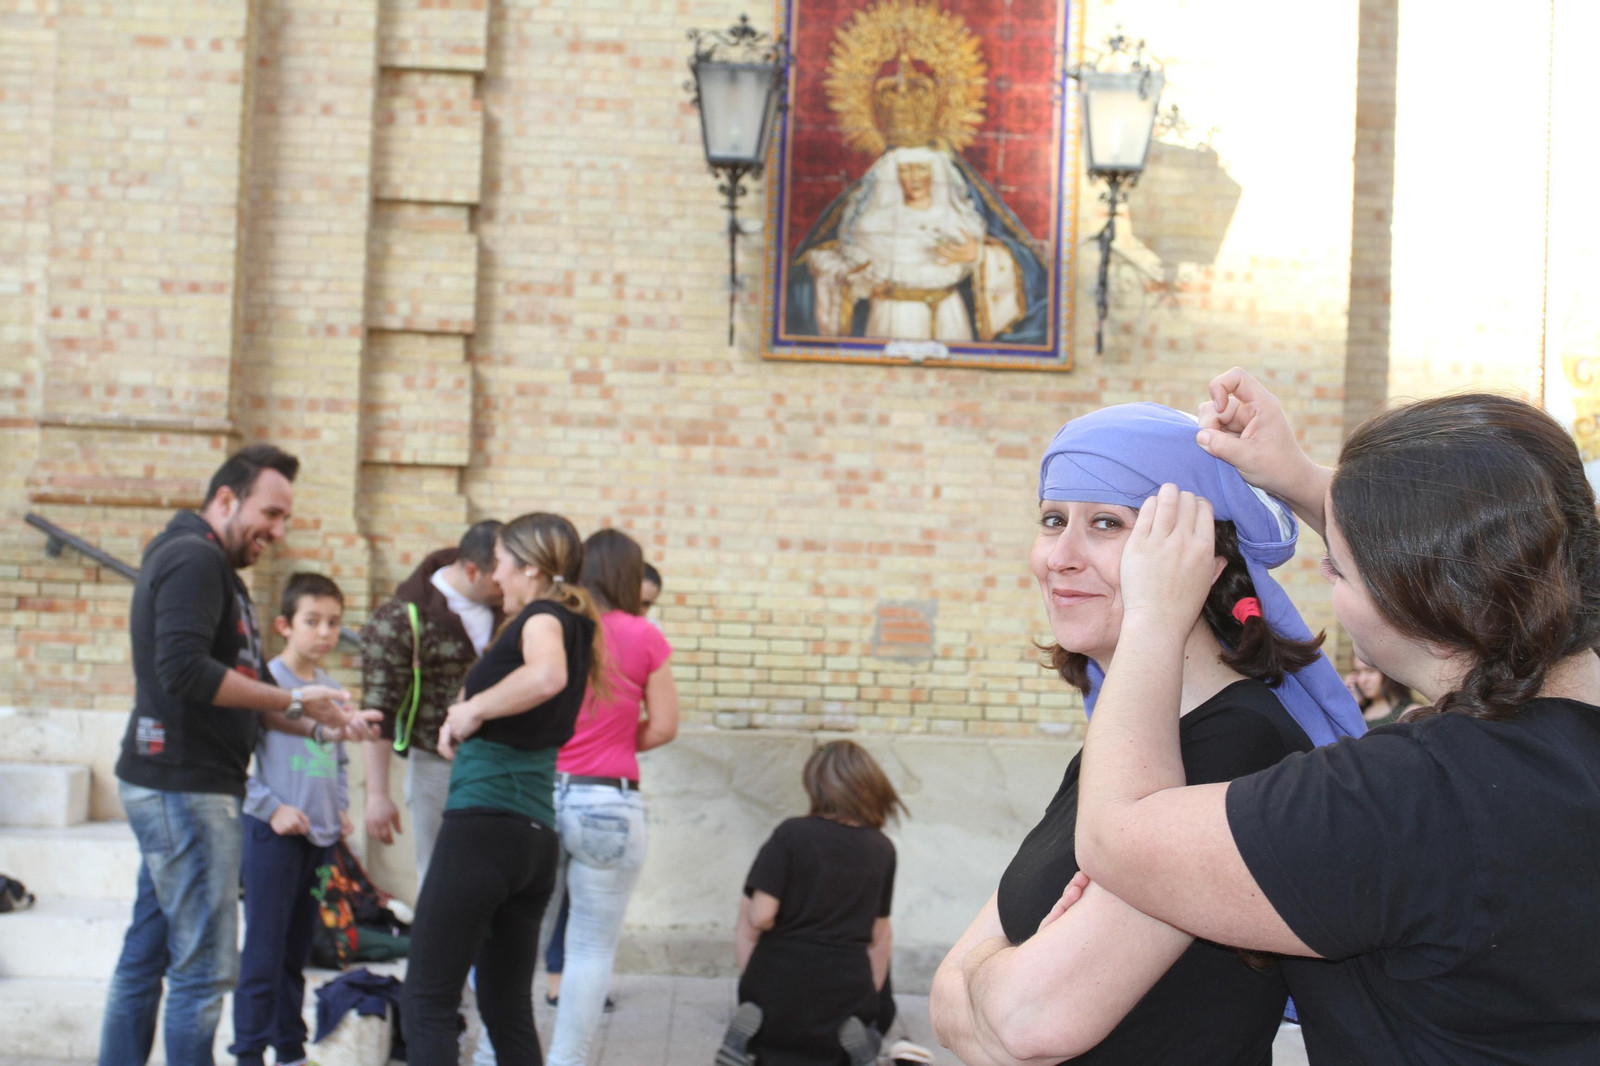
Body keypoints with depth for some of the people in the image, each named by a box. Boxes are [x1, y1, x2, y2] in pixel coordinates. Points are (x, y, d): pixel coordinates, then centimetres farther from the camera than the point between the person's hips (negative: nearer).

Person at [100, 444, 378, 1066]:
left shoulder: (213, 567, 22)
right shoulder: (194, 558, -11)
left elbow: (237, 700, 23)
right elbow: (184, 670, -24)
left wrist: (321, 724, 10)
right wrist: (295, 701, -17)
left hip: (179, 788, 10)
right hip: (185, 787, -10)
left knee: (144, 959, 12)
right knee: (206, 967, -8)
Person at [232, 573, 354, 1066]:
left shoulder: (333, 691, 11)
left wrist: (341, 808, 10)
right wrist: (272, 807, -15)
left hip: (321, 839, 7)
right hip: (273, 835, -6)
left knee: (296, 954, 15)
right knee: (263, 955, -4)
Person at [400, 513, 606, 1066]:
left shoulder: (543, 616, -8)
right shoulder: (577, 626, 18)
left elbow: (546, 675, -31)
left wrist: (471, 710, -19)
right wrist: (472, 714, 18)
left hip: (483, 821, -9)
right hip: (537, 834, 9)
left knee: (426, 1002, -5)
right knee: (509, 1010, 12)